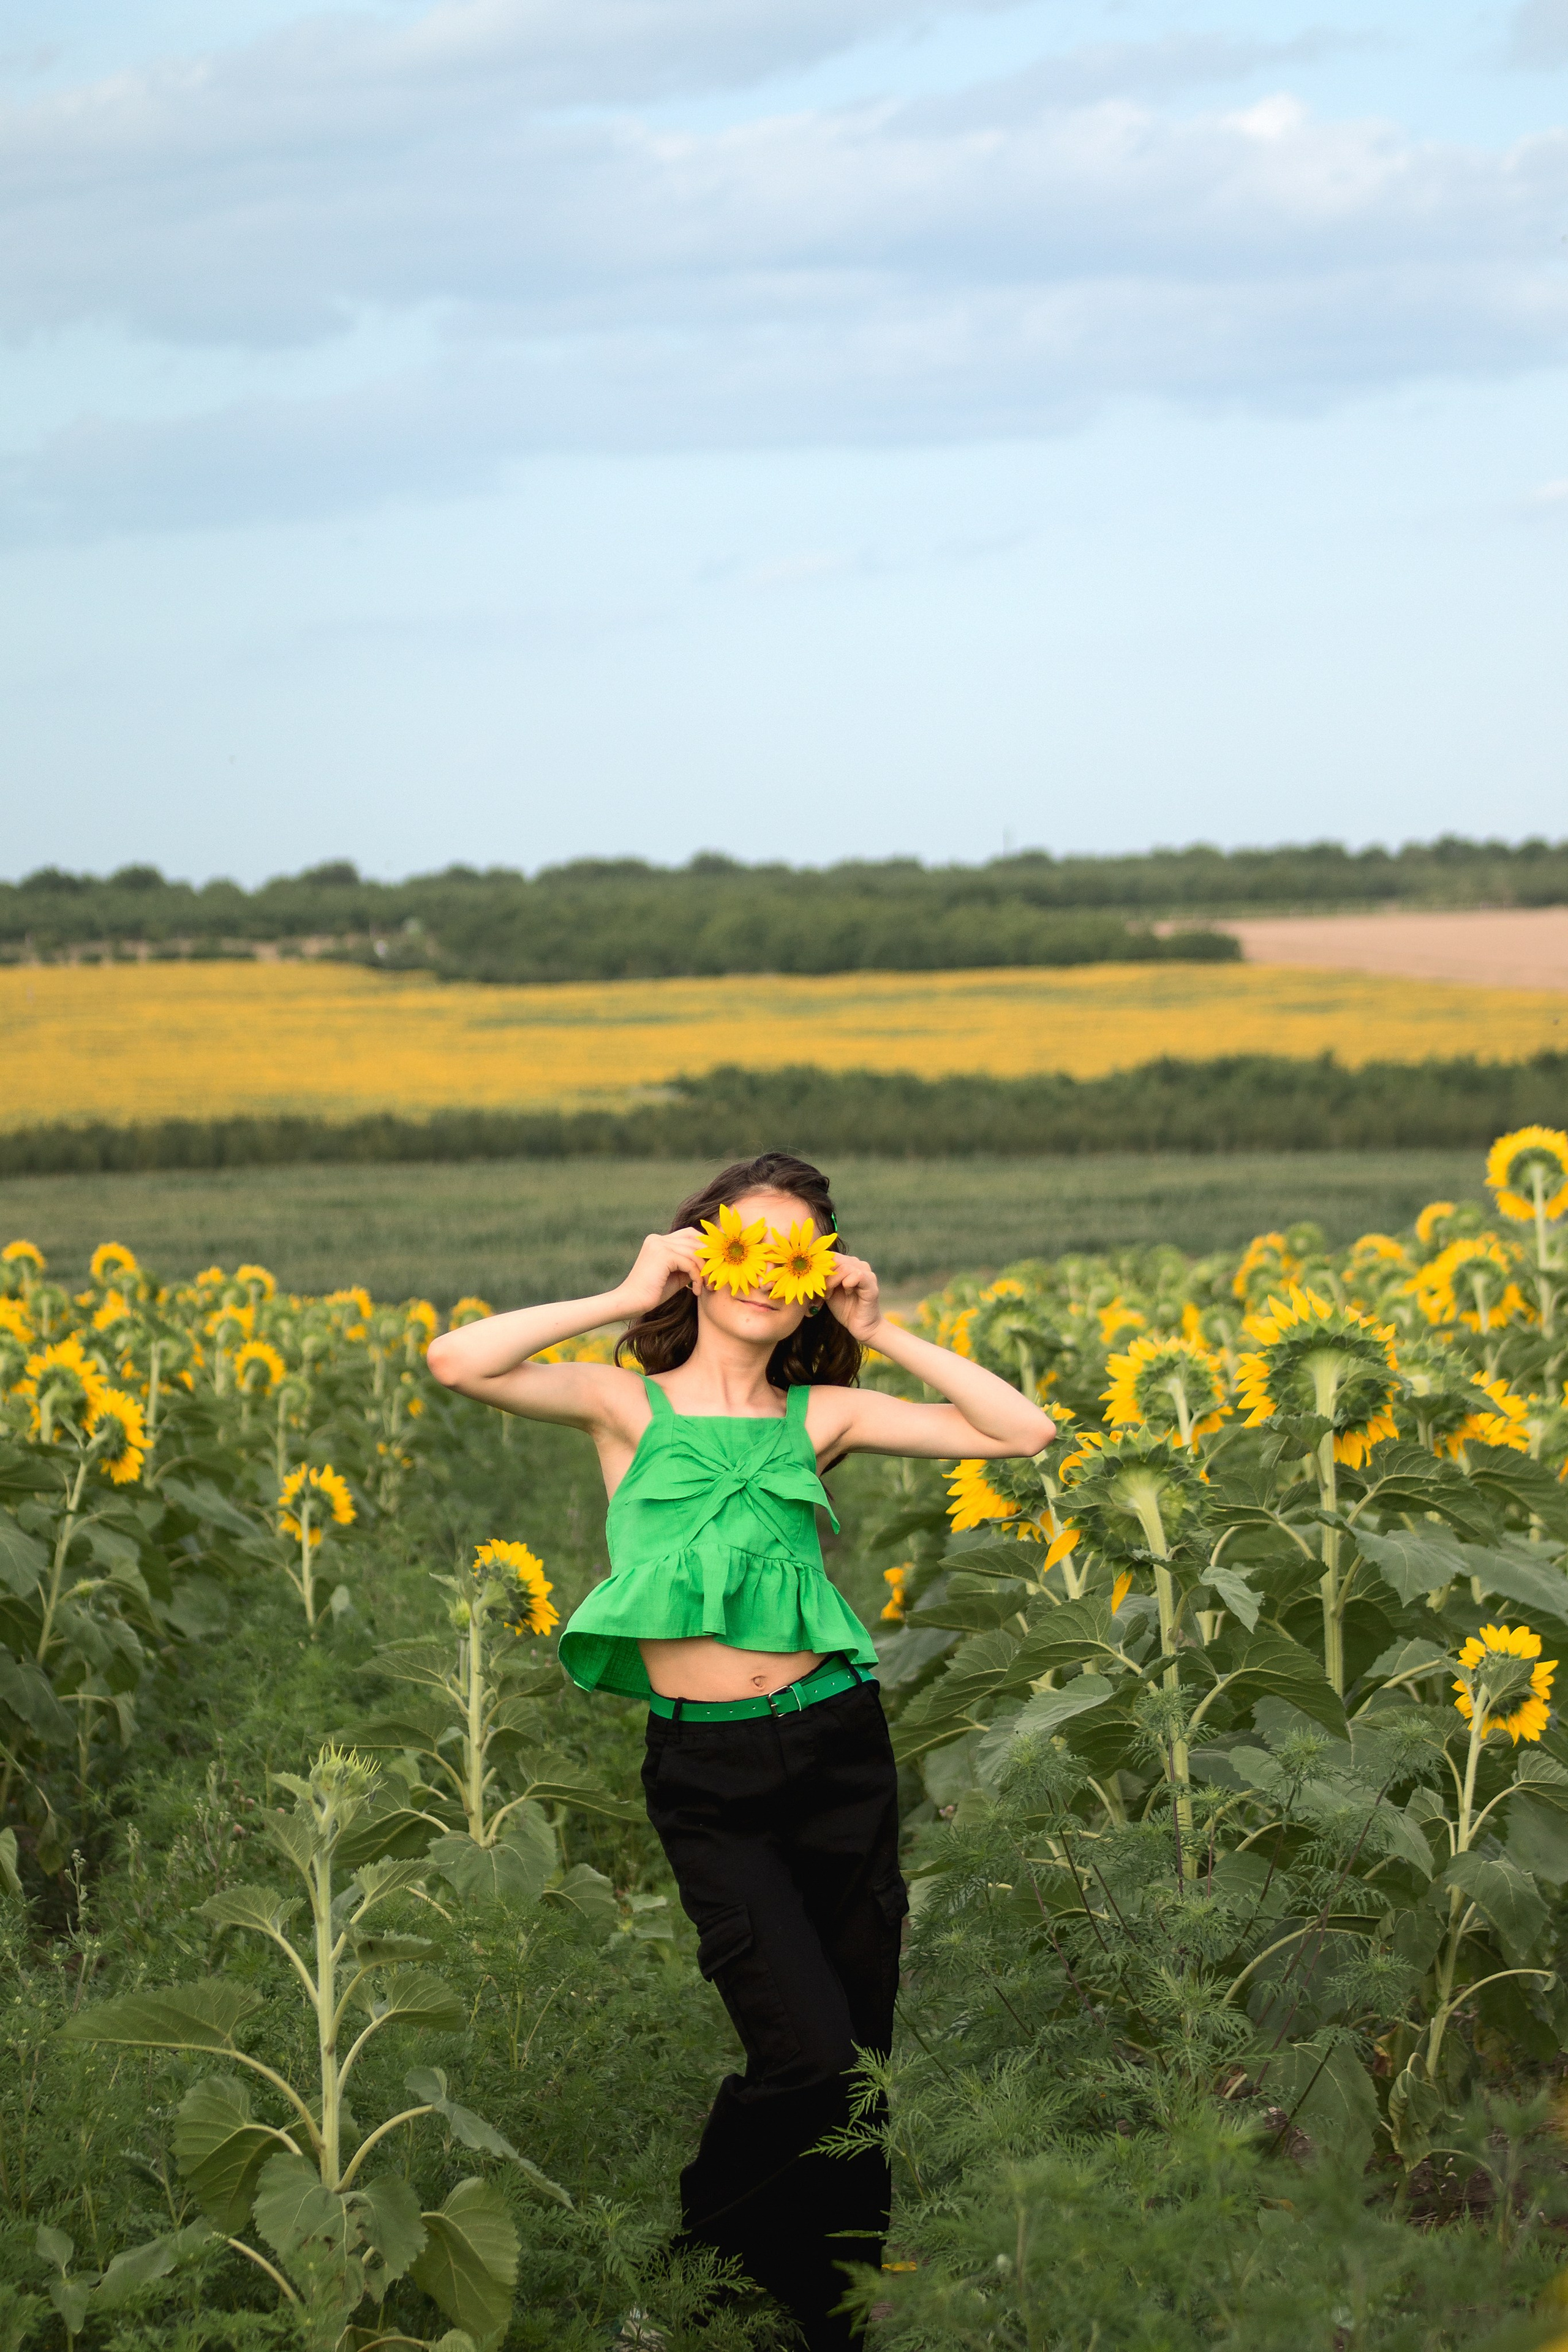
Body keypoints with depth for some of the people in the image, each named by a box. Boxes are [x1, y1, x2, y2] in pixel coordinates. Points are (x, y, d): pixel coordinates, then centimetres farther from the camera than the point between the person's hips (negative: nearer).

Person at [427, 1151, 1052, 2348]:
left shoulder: (820, 1416, 7)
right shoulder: (630, 1404, 2)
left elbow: (1025, 1431, 1)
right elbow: (457, 1361, -15)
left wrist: (883, 1331, 0)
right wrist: (624, 1298, -7)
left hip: (838, 1746, 3)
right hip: (705, 1772, -3)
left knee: (863, 2051, 8)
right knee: (807, 2056, -12)